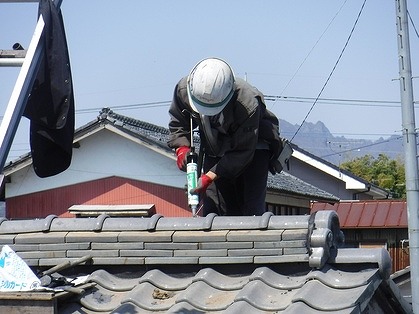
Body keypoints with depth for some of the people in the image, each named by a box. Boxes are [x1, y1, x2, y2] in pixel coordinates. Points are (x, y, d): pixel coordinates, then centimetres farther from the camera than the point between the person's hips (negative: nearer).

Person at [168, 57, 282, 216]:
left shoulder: (248, 105, -35)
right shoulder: (183, 89, -21)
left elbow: (242, 152, -27)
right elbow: (178, 123, 0)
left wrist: (209, 176, -33)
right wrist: (181, 148, -19)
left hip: (253, 149, -4)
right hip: (214, 152, 4)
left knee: (251, 211, -14)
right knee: (211, 210, -4)